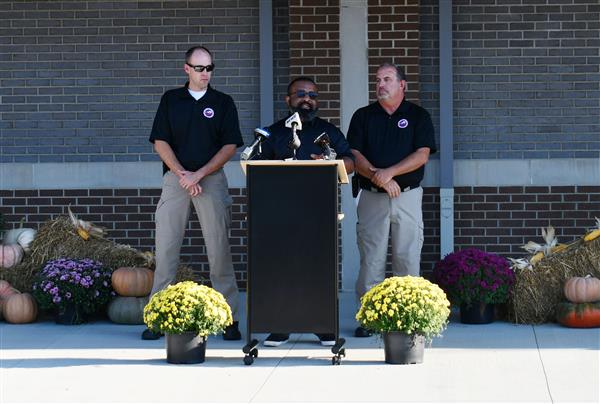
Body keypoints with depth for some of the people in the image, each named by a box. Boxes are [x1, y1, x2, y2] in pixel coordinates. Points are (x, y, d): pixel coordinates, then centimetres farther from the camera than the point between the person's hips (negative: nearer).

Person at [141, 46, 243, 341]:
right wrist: (182, 174, -8)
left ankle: (229, 318, -2)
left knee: (219, 249, -5)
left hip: (211, 179, -1)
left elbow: (230, 146, 1)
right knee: (166, 247, -3)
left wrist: (199, 175, -9)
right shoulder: (171, 100, 11)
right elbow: (160, 142, 5)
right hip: (175, 179, 1)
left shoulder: (223, 103, 8)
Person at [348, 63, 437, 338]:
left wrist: (389, 173, -15)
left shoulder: (418, 116, 7)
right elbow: (354, 155, 1)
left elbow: (422, 155, -4)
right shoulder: (363, 116, 11)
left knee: (408, 257, -3)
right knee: (371, 258, -2)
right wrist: (378, 177, -14)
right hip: (372, 198, 1)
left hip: (408, 195, -1)